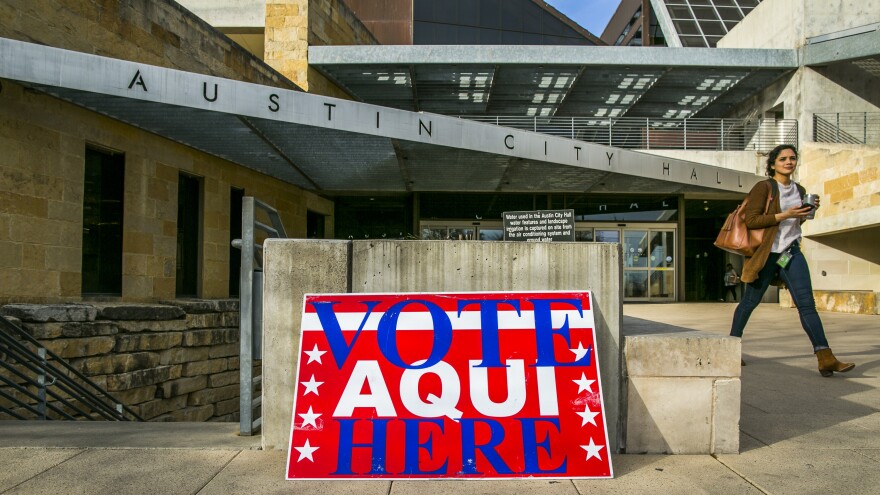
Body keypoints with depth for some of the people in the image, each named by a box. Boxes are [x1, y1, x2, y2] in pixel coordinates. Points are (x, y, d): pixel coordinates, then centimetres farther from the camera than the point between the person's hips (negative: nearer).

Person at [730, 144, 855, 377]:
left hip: (792, 252, 5)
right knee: (749, 302, 6)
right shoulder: (764, 187, -6)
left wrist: (807, 212, 7)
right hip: (765, 253, -5)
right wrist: (784, 215, -18)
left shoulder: (799, 190, 14)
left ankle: (826, 359, -12)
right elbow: (750, 220, -15)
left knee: (806, 303, -7)